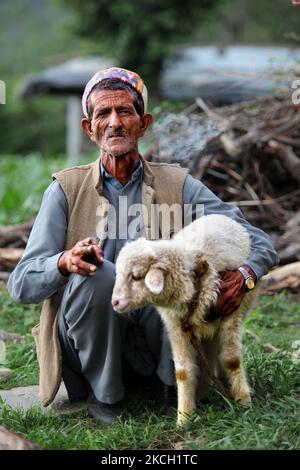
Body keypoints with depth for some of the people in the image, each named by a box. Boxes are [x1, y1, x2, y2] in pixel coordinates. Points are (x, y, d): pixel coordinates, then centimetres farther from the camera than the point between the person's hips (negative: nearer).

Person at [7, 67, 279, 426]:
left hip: (158, 335, 1)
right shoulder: (67, 189, 0)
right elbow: (21, 284, -8)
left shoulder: (177, 184, 3)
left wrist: (243, 275, -23)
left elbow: (259, 242, 1)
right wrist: (64, 261, -30)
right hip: (88, 339, 0)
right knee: (93, 272, -31)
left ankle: (177, 378, -3)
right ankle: (104, 392, -8)